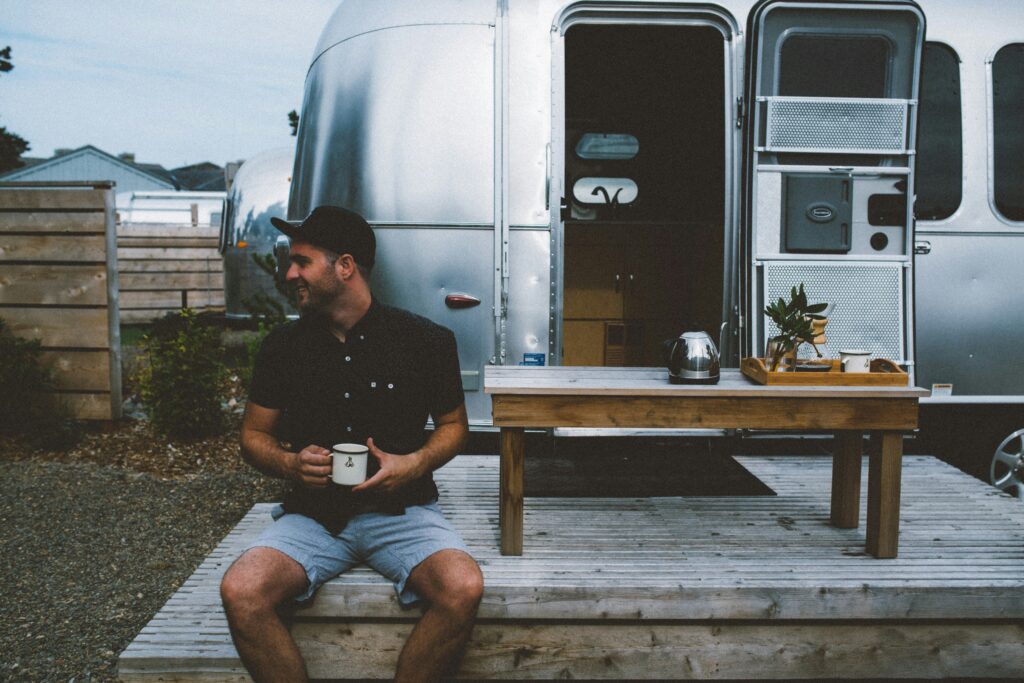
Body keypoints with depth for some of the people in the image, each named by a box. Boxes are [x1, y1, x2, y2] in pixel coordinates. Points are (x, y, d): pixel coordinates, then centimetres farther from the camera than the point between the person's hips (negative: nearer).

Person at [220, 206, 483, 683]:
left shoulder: (425, 340, -2)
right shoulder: (283, 346, 4)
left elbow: (454, 424, 8)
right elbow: (254, 435, 13)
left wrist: (415, 464, -12)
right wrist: (289, 463, -10)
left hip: (402, 510, -1)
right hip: (313, 513, 2)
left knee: (463, 588, -30)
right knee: (240, 592, -26)